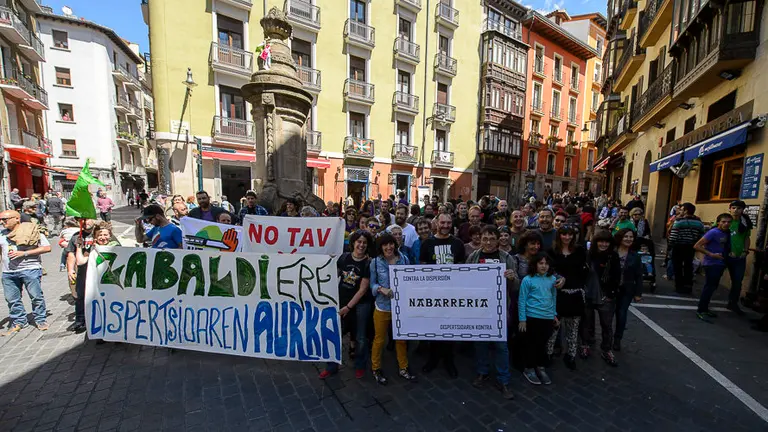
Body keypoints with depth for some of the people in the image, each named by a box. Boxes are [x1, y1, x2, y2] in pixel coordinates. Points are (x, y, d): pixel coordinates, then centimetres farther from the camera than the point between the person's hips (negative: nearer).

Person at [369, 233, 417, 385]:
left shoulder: (404, 260, -4)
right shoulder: (375, 262, -10)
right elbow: (372, 284, -4)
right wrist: (381, 289, -22)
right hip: (382, 307, -2)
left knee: (401, 339, 19)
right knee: (379, 339, 13)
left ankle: (403, 368, 39)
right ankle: (376, 369, 36)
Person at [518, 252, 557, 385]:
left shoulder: (552, 279, 2)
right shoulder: (527, 280, -12)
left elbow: (554, 297, 14)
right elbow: (521, 301, -9)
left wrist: (554, 314, 14)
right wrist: (522, 319, -10)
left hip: (548, 318, 4)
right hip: (532, 317, -4)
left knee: (543, 344, 16)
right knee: (532, 344, 8)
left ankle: (540, 368, 35)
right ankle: (529, 369, 26)